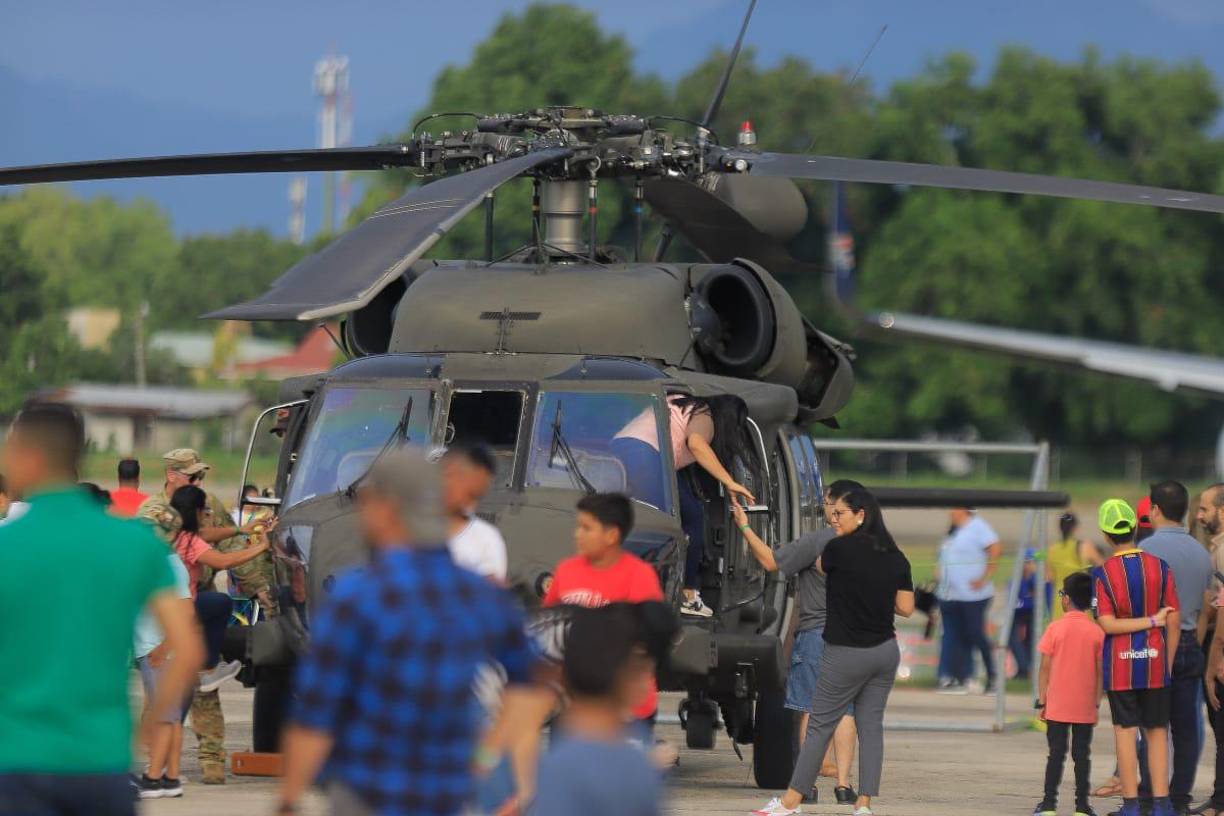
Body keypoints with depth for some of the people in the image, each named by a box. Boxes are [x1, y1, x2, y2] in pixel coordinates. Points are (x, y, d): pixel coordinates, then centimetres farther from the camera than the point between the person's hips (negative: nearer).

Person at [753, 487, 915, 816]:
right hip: (886, 652, 5)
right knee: (871, 725, 7)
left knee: (820, 725, 2)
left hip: (847, 653, -5)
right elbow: (906, 608, 3)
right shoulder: (896, 558, 2)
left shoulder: (840, 549, -13)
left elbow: (820, 567, 8)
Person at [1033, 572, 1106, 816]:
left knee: (1056, 754, 5)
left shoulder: (1056, 629, -6)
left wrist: (1042, 701, 3)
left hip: (1057, 706, -1)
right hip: (1085, 707, 1)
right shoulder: (1096, 631, -3)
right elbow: (1100, 671, -1)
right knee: (1082, 755, 5)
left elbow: (1045, 668, -4)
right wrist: (1096, 704, 8)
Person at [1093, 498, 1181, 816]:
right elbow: (1174, 622, -1)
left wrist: (1151, 621, -8)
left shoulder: (1103, 573, -7)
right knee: (1156, 731, 9)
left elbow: (1107, 625, -13)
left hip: (1119, 664, -2)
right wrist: (1168, 664, 8)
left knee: (1125, 731, 2)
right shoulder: (1160, 568, -2)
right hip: (1154, 660, 2)